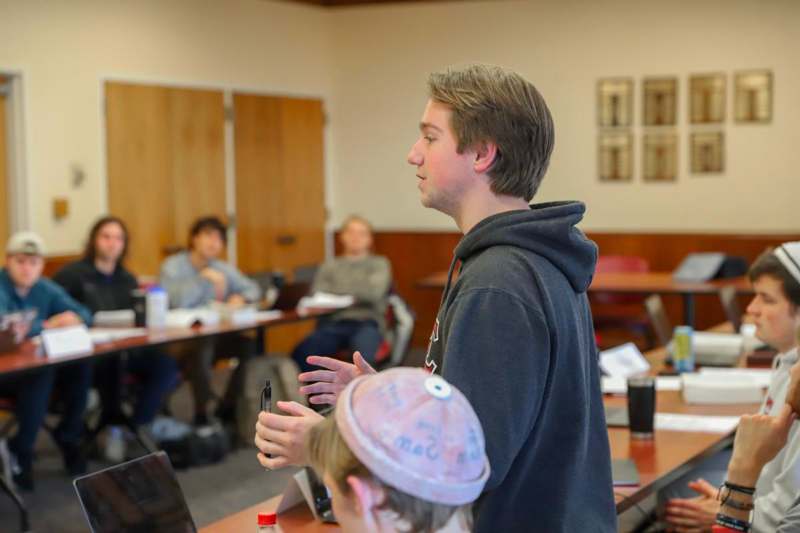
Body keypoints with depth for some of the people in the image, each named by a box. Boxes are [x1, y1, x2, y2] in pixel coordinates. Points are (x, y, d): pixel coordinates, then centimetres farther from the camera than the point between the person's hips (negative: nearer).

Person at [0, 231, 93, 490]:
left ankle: (68, 437, -1)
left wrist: (75, 318, -19)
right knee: (40, 373, -35)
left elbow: (84, 313, 5)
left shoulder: (46, 289, 7)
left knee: (81, 366, -20)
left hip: (36, 362, 6)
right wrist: (46, 325, -27)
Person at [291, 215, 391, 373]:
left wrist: (335, 293, 3)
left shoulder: (379, 264, 21)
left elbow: (374, 292, 1)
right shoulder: (329, 265, 26)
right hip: (332, 322, 2)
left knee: (362, 356, -39)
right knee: (301, 355, -32)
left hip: (366, 322, -2)